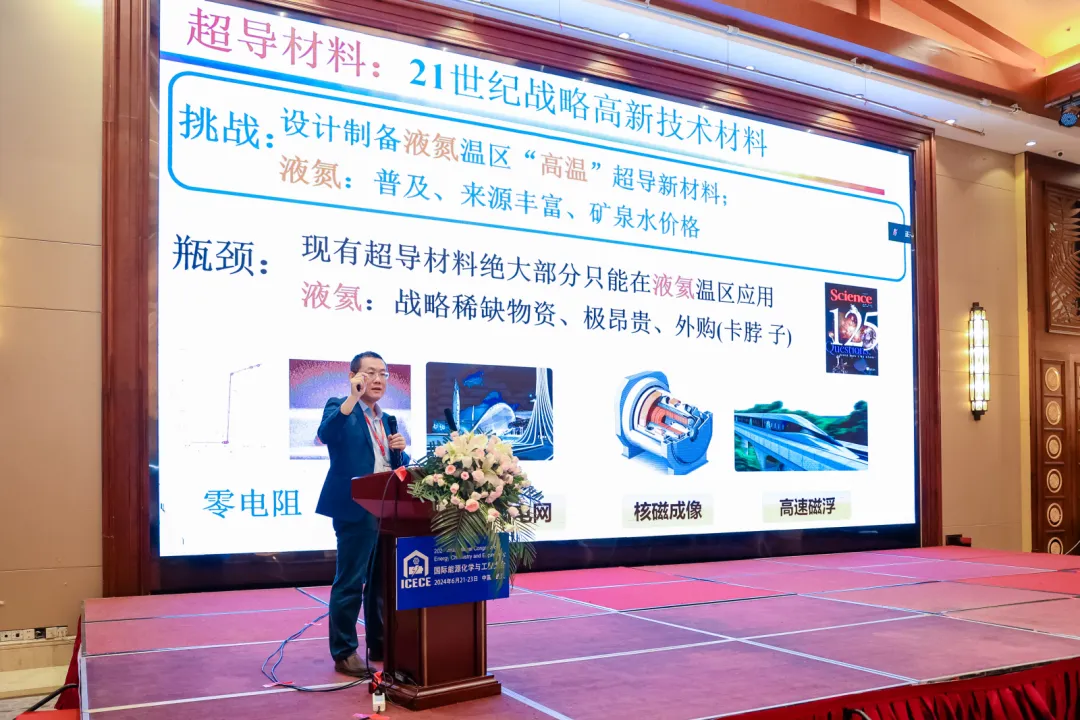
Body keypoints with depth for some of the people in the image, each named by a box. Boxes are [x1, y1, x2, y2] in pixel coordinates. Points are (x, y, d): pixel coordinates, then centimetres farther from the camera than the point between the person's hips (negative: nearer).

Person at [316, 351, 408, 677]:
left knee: (382, 581, 15)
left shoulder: (387, 420, 18)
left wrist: (400, 449, -1)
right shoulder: (340, 407, -3)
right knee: (350, 582, -3)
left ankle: (379, 645, 26)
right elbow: (325, 434, -25)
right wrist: (353, 397, -30)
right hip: (355, 509, -7)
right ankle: (344, 652, 7)